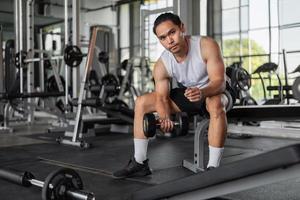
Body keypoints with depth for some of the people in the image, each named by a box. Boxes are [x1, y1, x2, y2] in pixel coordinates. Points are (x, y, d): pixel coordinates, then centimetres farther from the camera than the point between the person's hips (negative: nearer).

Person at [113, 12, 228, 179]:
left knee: (216, 105, -42)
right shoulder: (161, 65, -16)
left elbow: (219, 81, -31)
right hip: (188, 94, 5)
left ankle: (212, 168, -33)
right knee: (141, 103, -6)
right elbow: (162, 97, -16)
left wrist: (202, 92, -53)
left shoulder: (206, 46, -27)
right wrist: (164, 117, -39)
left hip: (214, 92, -4)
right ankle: (140, 163, -1)